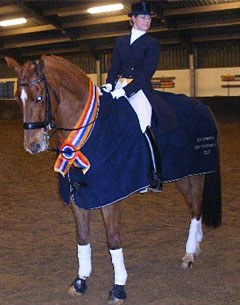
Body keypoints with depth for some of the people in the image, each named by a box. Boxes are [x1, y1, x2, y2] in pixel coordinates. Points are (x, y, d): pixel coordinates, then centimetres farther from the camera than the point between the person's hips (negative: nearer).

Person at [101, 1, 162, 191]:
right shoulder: (120, 42, 17)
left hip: (140, 90, -6)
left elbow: (147, 72, -10)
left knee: (144, 127, -19)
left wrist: (125, 90, -22)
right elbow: (115, 67, 12)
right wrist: (109, 84, -9)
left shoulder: (152, 44, 2)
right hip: (119, 88, 6)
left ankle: (157, 175, -11)